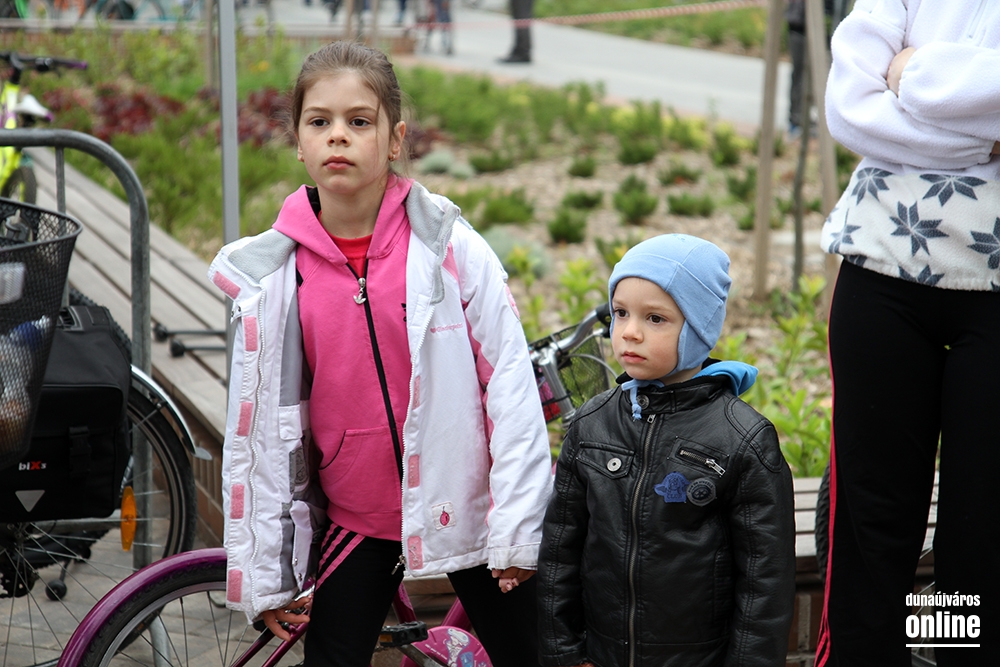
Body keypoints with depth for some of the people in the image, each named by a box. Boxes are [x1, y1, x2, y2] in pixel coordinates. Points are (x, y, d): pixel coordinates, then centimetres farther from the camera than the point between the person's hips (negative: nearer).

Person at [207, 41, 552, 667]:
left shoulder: (447, 244, -9)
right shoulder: (272, 274, -4)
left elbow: (510, 381, -8)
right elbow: (261, 422, 1)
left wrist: (517, 531, -11)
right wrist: (267, 573, 3)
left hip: (465, 510, -1)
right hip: (358, 520, 2)